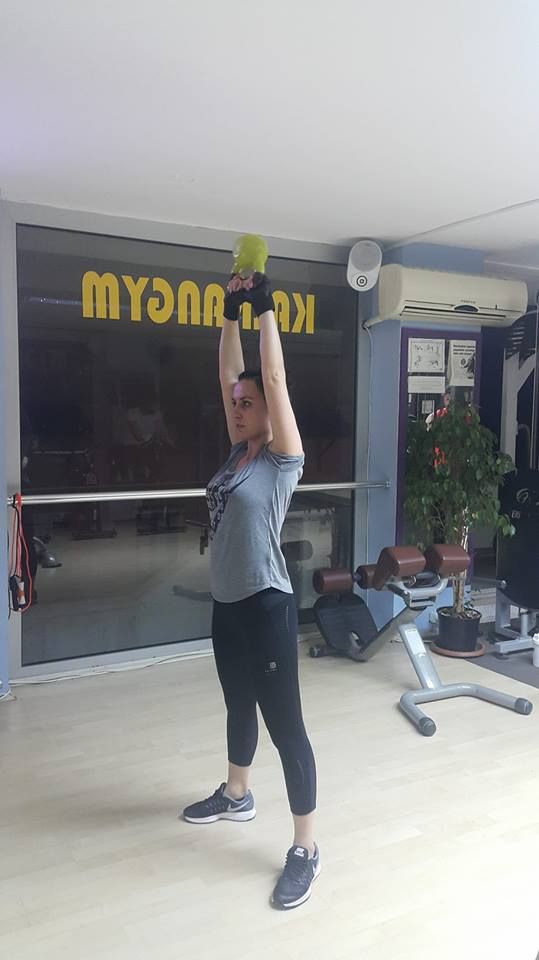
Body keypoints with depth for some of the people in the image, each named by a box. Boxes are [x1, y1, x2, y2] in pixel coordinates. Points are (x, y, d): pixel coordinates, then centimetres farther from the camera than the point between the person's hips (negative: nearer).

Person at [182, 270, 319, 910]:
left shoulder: (282, 458, -11)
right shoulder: (238, 452, 8)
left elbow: (275, 380, -18)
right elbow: (228, 376, 11)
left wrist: (265, 309, -13)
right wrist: (232, 312, 9)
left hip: (266, 606, -8)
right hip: (227, 604, 9)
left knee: (284, 726, 0)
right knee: (239, 708, 26)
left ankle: (305, 850, 12)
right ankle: (236, 796, 47)